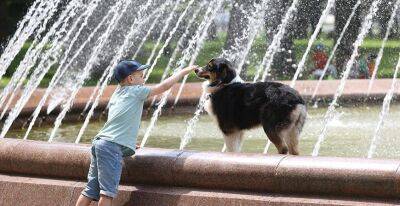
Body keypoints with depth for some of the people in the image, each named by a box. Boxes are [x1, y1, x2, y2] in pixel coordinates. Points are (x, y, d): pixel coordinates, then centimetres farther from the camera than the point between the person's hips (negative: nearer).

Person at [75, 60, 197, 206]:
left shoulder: (116, 94, 25)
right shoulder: (135, 91, 3)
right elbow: (163, 87, 5)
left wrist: (128, 142, 40)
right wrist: (183, 72, 15)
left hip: (99, 142, 8)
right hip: (112, 146, -8)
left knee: (91, 191, 8)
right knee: (108, 192, -10)